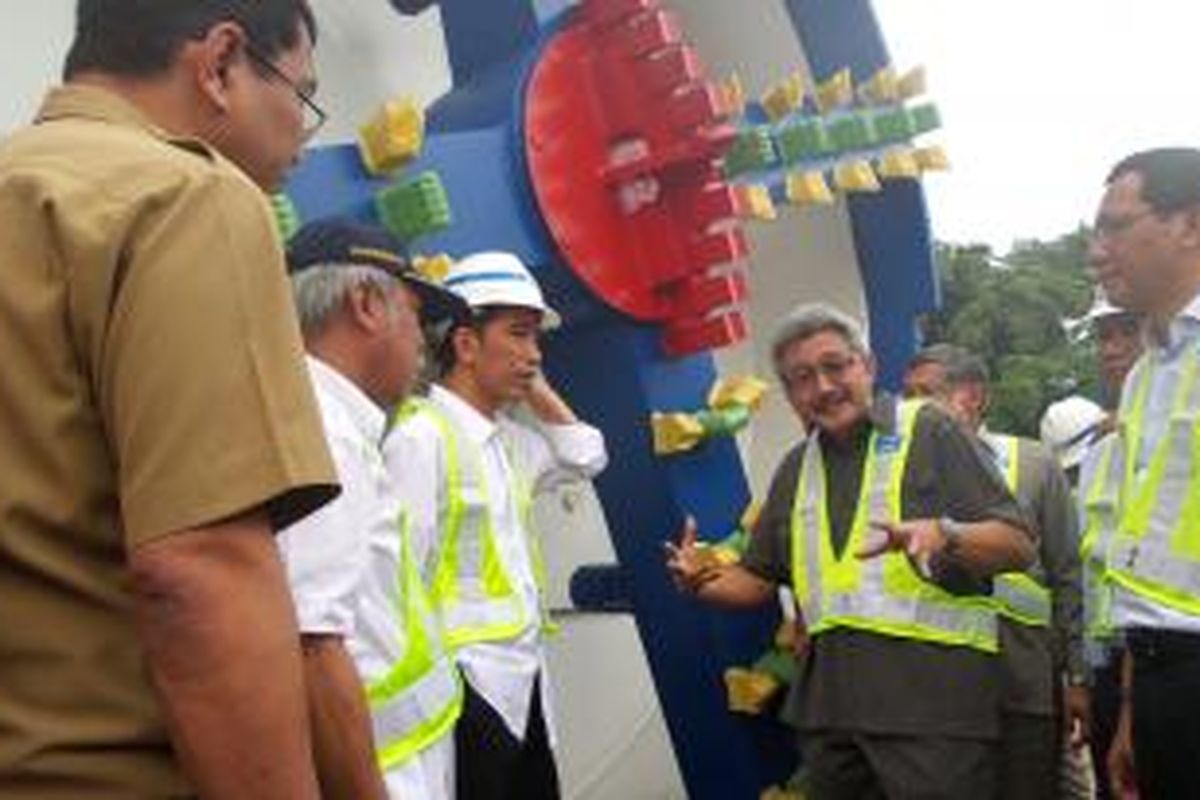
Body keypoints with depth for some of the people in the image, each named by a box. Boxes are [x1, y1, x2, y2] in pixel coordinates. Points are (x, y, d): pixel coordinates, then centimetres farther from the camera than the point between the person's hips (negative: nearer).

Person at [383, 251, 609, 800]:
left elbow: (587, 459, 23)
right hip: (471, 689, -8)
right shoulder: (422, 438, -15)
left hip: (523, 679, 8)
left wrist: (535, 389, 12)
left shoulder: (507, 436, 10)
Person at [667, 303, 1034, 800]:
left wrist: (941, 535, -26)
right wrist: (702, 582, 3)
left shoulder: (927, 429, 0)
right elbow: (759, 578, 23)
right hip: (830, 703, 5)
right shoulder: (796, 468, 17)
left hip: (933, 691, -5)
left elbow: (1017, 546, -6)